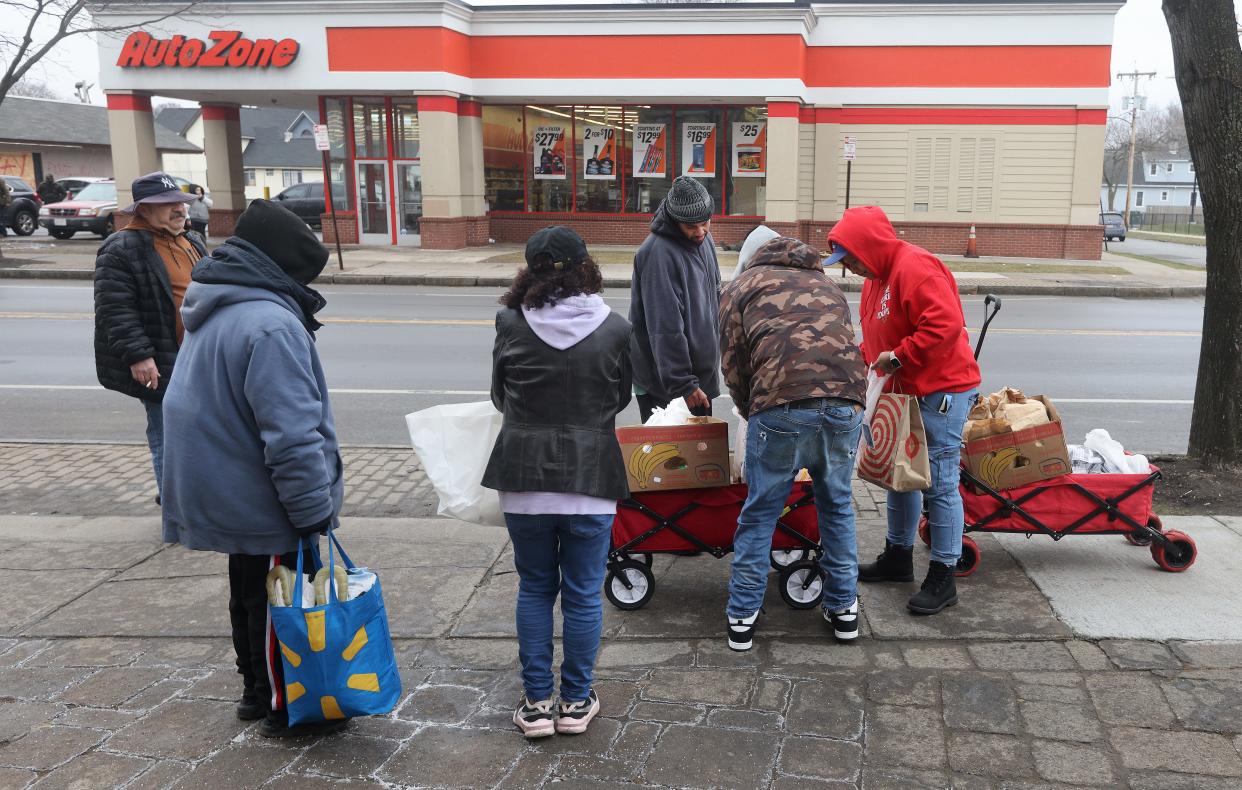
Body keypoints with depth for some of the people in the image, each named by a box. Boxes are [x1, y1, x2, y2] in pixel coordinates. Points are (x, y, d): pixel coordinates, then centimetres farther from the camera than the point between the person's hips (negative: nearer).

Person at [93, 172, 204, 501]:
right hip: (160, 364, -8)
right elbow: (114, 310, -18)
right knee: (168, 436, 0)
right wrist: (138, 355, -23)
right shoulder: (121, 250, -12)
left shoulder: (192, 244, 14)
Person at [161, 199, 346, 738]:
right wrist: (313, 511, -22)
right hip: (265, 507, -10)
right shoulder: (270, 324, -26)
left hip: (228, 496, 10)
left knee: (249, 597, 22)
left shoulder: (215, 312, 8)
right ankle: (284, 711, 20)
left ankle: (257, 692, 37)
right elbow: (291, 435, -29)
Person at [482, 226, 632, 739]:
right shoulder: (615, 329, -5)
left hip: (524, 477, 1)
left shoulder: (512, 324, -5)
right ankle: (576, 702, 24)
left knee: (534, 589, 16)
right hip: (590, 478, 0)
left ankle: (536, 702, 22)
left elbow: (500, 397, 7)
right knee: (583, 594, 12)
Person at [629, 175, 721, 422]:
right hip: (664, 385, -8)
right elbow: (664, 330, -25)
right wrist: (683, 385, -23)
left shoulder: (704, 240, 6)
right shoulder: (658, 253, -22)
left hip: (701, 374, 9)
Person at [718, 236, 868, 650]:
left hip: (782, 402, -3)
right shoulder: (828, 285, 34)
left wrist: (754, 415, 28)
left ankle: (743, 617, 18)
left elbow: (734, 365, 15)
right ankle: (844, 608, 30)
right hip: (846, 398, 4)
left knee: (760, 513, 10)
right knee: (837, 506, 21)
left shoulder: (741, 286, 22)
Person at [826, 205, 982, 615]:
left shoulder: (914, 268, -20)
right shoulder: (877, 277, 12)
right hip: (904, 390, 10)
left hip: (943, 389, -10)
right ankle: (898, 556, 31)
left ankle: (943, 578, 3)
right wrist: (865, 358, 4)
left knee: (939, 483, -6)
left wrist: (899, 356, -22)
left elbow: (946, 323, -29)